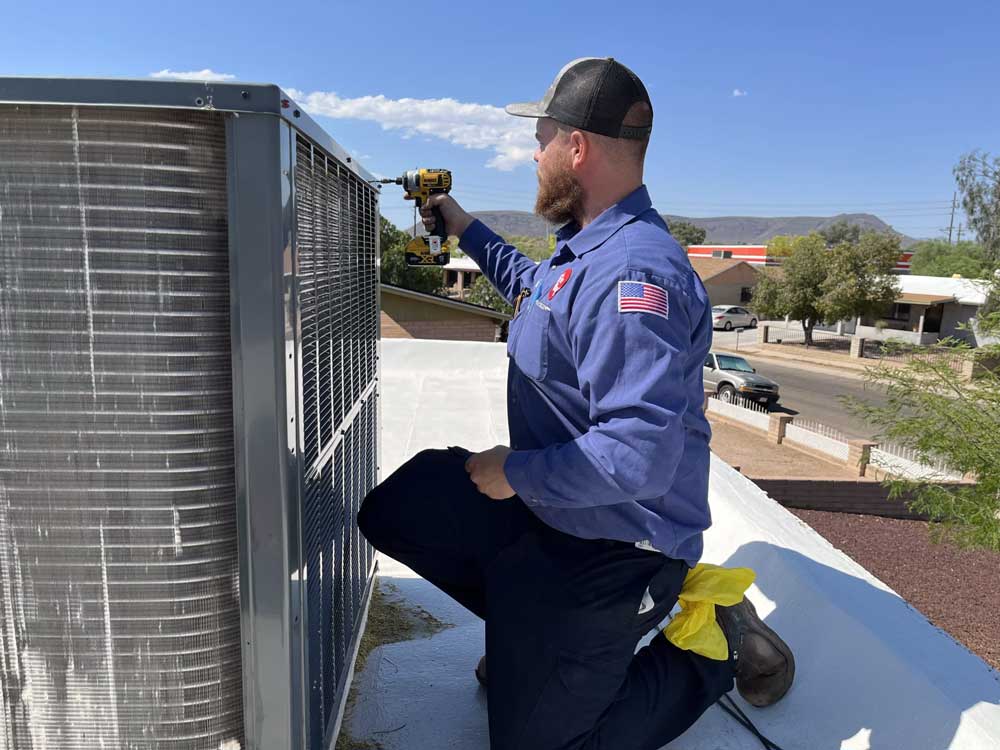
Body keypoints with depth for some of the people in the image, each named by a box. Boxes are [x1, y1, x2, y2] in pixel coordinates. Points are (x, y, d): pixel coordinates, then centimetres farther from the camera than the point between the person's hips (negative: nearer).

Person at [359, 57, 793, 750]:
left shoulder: (633, 273, -29)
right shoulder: (586, 246, 5)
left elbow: (640, 454, -36)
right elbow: (532, 287, 31)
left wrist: (517, 471, -21)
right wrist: (467, 230, 30)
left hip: (611, 551, -9)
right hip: (545, 506, 9)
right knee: (393, 510, 11)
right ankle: (529, 627, 20)